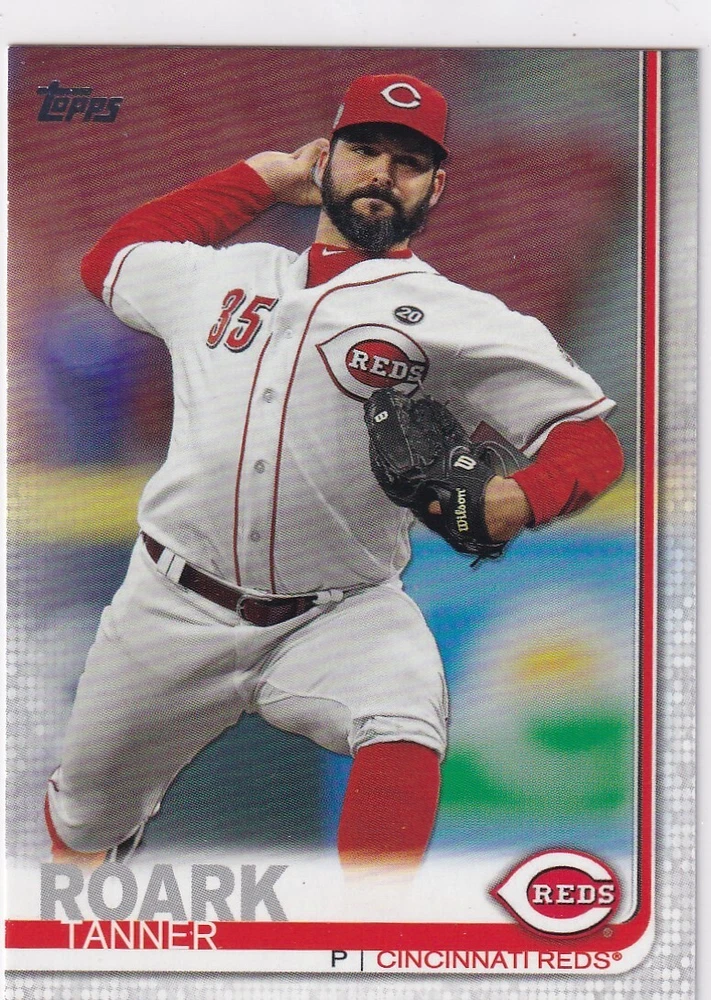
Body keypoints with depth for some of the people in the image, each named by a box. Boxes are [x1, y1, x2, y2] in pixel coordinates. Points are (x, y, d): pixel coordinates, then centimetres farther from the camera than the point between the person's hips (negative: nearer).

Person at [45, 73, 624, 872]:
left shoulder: (459, 320, -4)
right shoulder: (221, 276, 9)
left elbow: (591, 438, -6)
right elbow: (107, 261, 27)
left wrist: (517, 499, -30)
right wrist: (259, 177, 20)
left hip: (341, 618, -3)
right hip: (172, 611, 3)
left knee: (405, 720, -36)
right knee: (84, 821, 16)